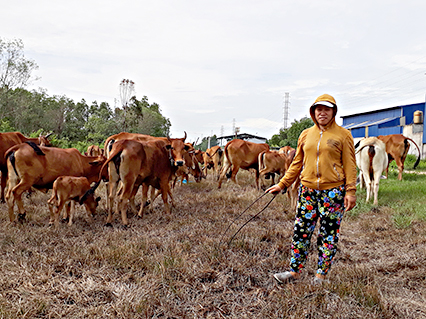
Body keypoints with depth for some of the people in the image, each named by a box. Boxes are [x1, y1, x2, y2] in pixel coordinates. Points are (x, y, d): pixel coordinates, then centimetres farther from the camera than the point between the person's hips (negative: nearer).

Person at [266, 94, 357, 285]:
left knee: (329, 233, 4)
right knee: (301, 231, 4)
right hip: (307, 190, 3)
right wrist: (282, 185, 11)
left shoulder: (343, 135, 1)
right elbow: (297, 163, 15)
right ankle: (294, 271, 15)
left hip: (333, 190, -3)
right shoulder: (306, 135, 11)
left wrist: (351, 191, -9)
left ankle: (321, 275, 17)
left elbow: (350, 165, 0)